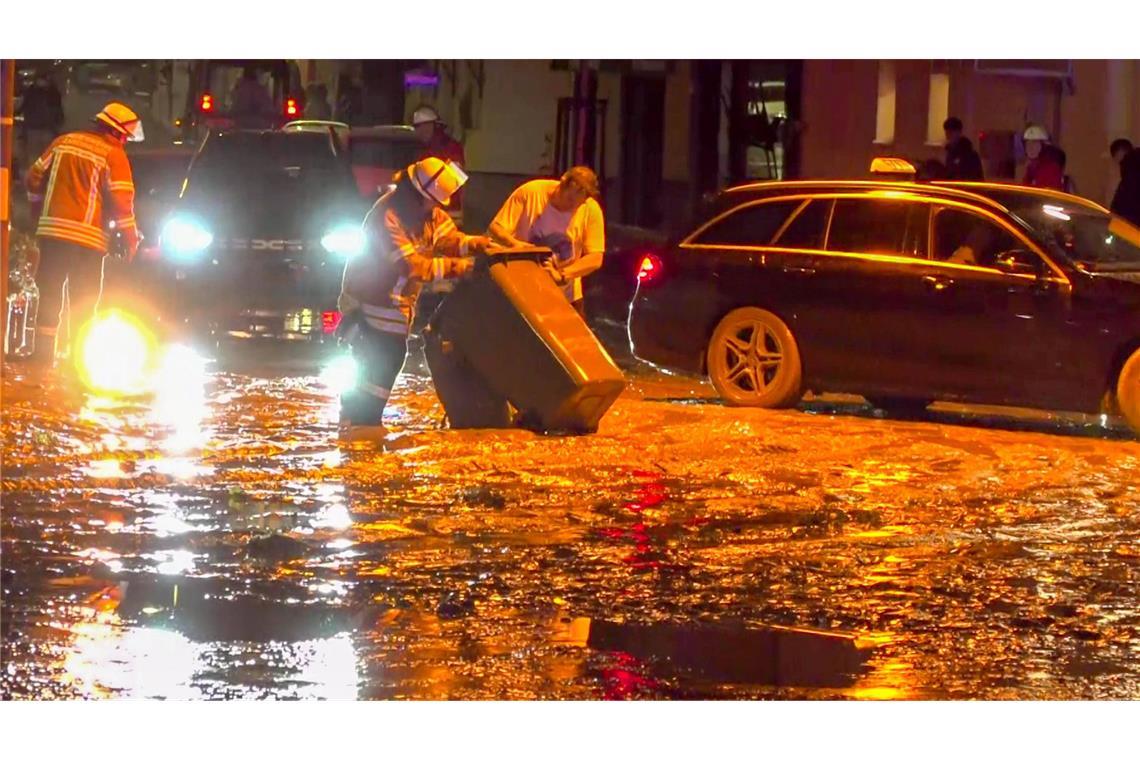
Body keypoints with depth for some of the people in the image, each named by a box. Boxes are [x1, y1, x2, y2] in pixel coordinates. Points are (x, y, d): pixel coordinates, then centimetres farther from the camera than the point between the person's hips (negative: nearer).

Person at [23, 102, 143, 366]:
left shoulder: (63, 142, 11)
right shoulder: (113, 155, -6)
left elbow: (34, 178, 15)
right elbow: (122, 200, -11)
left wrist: (40, 209, 30)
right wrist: (131, 238, -4)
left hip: (52, 229, 4)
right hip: (87, 236, -4)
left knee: (49, 295, 10)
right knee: (84, 303, 5)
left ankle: (43, 352, 8)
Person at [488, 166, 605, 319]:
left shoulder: (591, 210, -14)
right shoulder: (530, 192, -15)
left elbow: (595, 258, -16)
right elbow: (496, 227, -13)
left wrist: (562, 275, -31)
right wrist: (514, 243, -34)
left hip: (565, 296, 1)